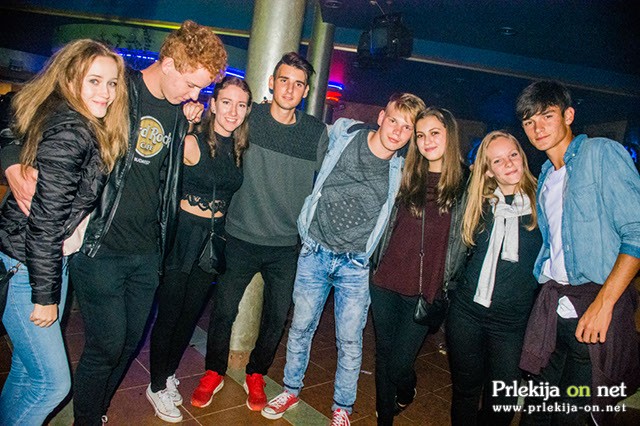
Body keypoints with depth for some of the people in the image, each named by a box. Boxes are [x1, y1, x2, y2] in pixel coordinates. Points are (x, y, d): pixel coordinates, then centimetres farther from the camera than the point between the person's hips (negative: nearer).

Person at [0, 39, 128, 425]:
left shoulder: (87, 128, 7)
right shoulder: (68, 131, -21)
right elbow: (45, 218, -23)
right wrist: (45, 294, -18)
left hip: (53, 259, 9)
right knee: (52, 381, 0)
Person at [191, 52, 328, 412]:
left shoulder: (317, 132, -1)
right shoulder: (249, 118, -4)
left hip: (288, 246, 1)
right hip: (242, 237, -1)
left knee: (278, 316, 12)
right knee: (224, 310, 9)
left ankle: (256, 374, 38)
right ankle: (214, 373, 35)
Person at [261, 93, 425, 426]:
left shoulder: (401, 170, -6)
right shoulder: (343, 133, -6)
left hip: (356, 264, 0)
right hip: (314, 252, 1)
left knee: (350, 341, 7)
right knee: (301, 327, 13)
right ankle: (291, 390, 36)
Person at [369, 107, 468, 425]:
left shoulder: (466, 184, -3)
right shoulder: (405, 176, 5)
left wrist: (449, 286, -2)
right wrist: (374, 264, 9)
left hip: (425, 292, -3)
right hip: (385, 283, 3)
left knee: (400, 362, 4)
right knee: (383, 355, 13)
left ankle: (407, 390, 40)